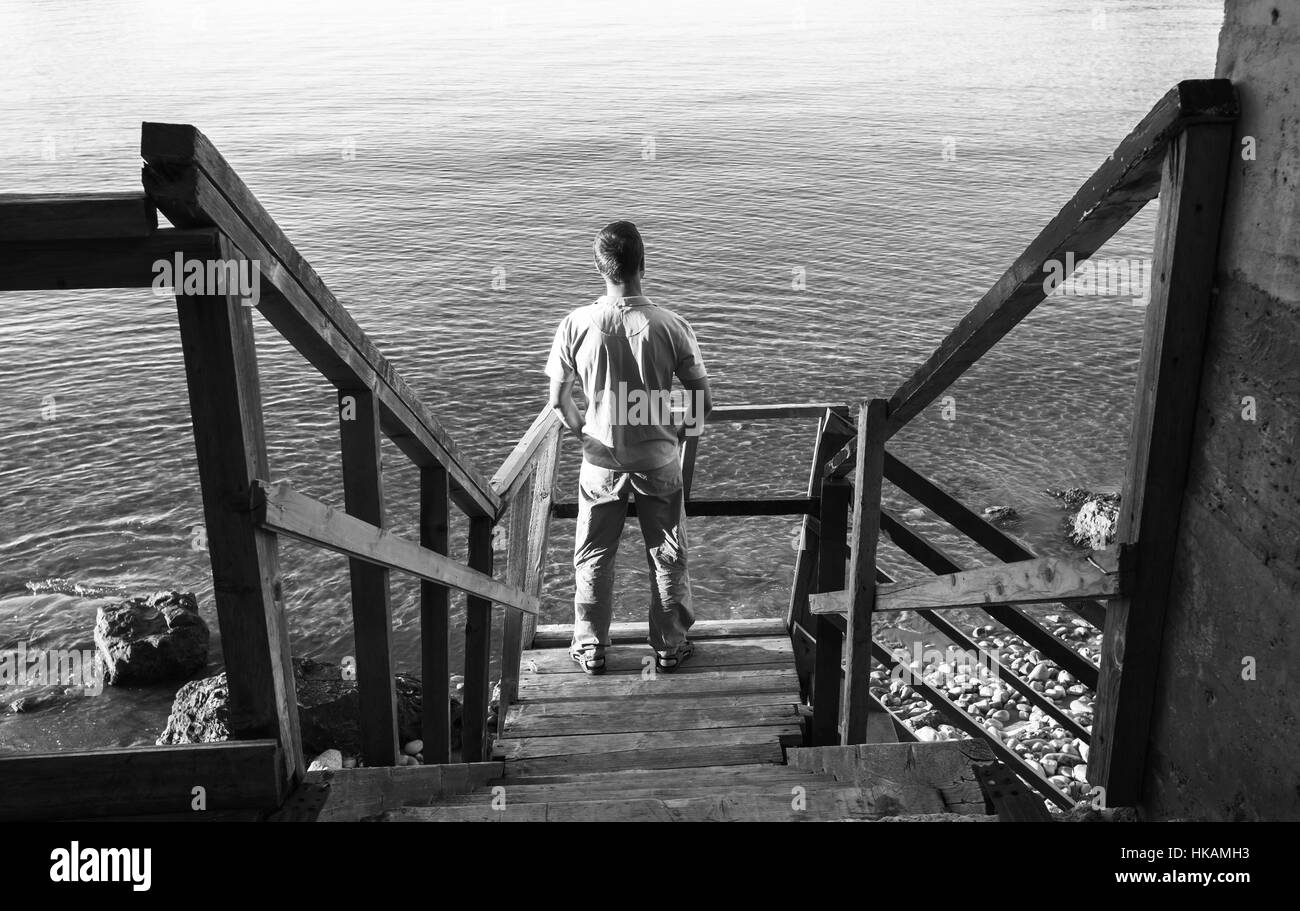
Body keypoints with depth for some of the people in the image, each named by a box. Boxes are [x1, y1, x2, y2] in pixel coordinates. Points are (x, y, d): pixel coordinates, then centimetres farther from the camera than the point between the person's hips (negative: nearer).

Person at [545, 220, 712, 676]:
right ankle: (669, 647, 28)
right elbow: (702, 400, -10)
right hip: (659, 460, 0)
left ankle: (590, 649, 29)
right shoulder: (670, 325, -16)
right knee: (668, 558, 16)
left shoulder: (576, 325, -14)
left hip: (601, 462, 1)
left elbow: (558, 399, -6)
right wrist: (677, 431, 9)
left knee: (593, 558, 17)